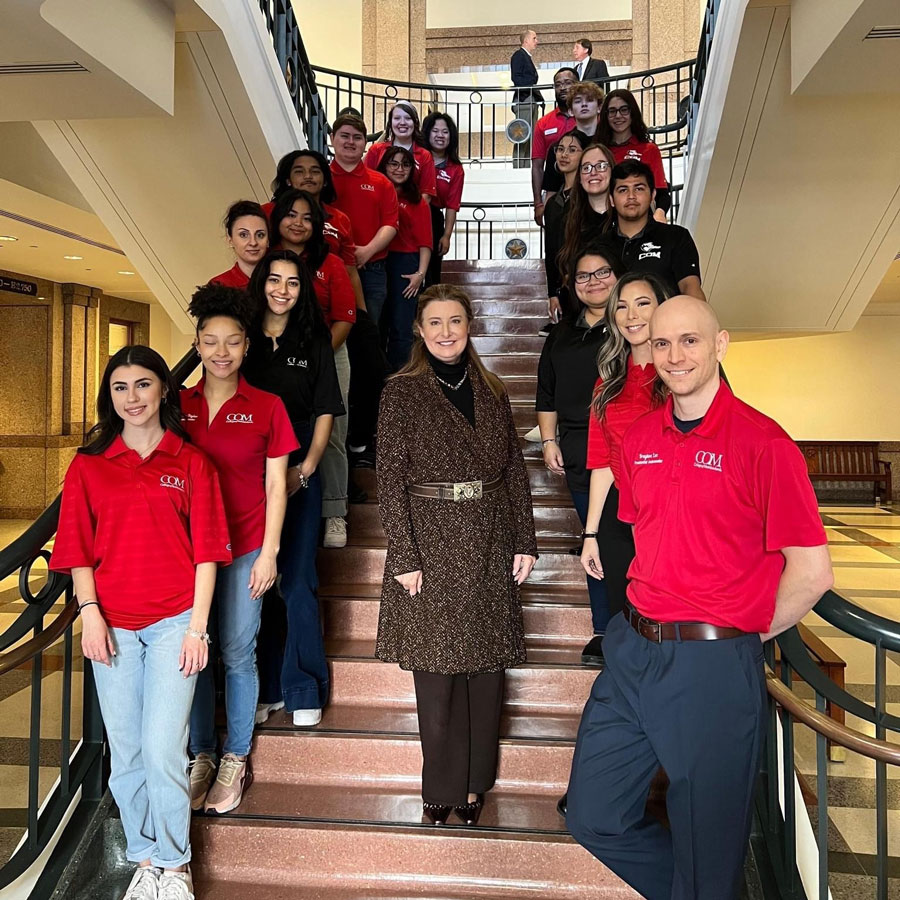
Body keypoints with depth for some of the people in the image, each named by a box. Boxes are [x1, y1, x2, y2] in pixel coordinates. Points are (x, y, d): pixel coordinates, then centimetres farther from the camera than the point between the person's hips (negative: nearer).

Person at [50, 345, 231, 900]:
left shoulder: (191, 463, 2)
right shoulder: (89, 465, 7)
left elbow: (206, 553, -1)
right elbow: (79, 550, 7)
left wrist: (197, 626, -6)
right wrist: (90, 614, -5)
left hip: (174, 622, -2)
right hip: (113, 627, 2)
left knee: (163, 749, -6)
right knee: (126, 752, 10)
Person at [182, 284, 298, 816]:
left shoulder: (267, 407, -1)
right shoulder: (178, 406, 5)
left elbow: (276, 487, -1)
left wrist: (268, 552, -6)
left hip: (245, 548, -2)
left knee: (238, 653, 5)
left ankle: (236, 758, 22)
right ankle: (202, 756, 25)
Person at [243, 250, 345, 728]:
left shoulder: (313, 344, 7)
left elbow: (325, 414, 5)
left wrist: (304, 470, -8)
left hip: (299, 478, -1)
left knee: (298, 583, -2)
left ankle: (304, 690, 11)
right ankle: (264, 688, 20)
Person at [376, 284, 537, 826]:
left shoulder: (491, 392, 10)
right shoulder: (402, 392, -1)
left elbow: (516, 470, 10)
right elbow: (391, 477, -6)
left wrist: (525, 542, 4)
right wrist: (404, 557, -11)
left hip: (490, 546, 4)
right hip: (432, 542, -3)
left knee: (488, 665, 9)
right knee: (437, 668, 4)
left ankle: (475, 782, 26)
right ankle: (442, 787, 22)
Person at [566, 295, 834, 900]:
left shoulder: (763, 442, -12)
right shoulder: (639, 437, 7)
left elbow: (812, 571, -11)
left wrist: (740, 635, -2)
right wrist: (649, 622, 12)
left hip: (714, 668, -6)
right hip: (633, 651, 6)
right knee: (594, 820, 15)